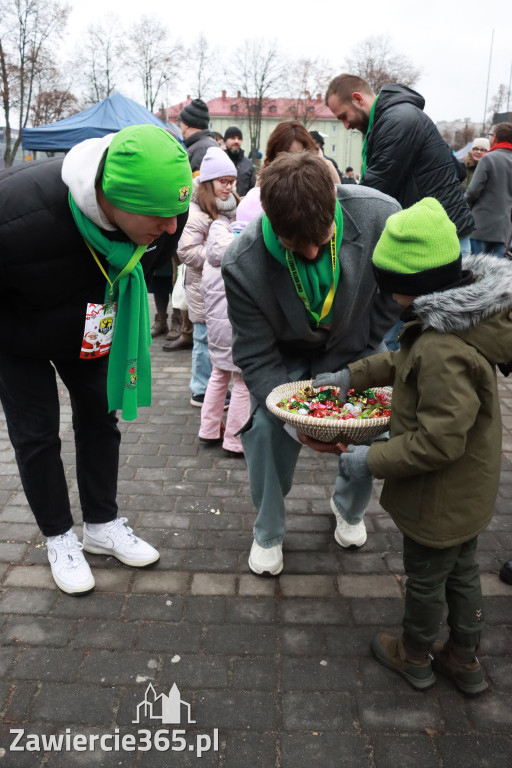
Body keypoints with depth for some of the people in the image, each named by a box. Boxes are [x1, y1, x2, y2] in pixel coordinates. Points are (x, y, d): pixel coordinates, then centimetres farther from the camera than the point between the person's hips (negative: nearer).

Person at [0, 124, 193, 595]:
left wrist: (117, 315, 1)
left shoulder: (165, 210, -27)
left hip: (90, 330, 5)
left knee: (100, 418, 9)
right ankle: (59, 538, 21)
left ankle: (102, 526, 28)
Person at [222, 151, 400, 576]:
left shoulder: (380, 214, -32)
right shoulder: (242, 265, -34)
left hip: (354, 347, 2)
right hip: (286, 357, -1)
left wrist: (356, 352, -15)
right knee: (267, 431, -16)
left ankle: (350, 510, 30)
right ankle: (268, 534, 13)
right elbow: (256, 357, -24)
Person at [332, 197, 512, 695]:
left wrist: (372, 461, -23)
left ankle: (414, 656, 44)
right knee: (462, 573, 26)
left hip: (439, 499, -9)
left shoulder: (444, 351, -36)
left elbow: (438, 440, -33)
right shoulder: (462, 317, -4)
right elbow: (405, 360, 11)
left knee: (425, 579, 17)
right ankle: (464, 659, 48)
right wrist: (352, 376, 12)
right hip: (468, 490, 9)